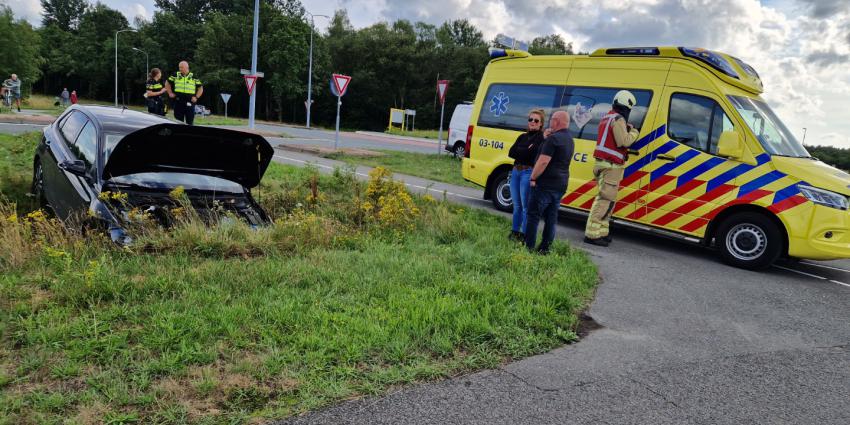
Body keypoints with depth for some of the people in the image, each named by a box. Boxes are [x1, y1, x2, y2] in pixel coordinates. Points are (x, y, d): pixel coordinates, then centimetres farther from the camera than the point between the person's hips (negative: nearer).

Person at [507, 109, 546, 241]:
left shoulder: (541, 138, -5)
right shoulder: (523, 136, 16)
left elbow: (530, 154, -18)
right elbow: (511, 153, 4)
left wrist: (518, 152, -6)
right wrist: (525, 151, -8)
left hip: (528, 173, -7)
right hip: (515, 171, 7)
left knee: (526, 207, -3)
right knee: (517, 205, 15)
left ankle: (523, 235, 3)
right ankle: (515, 232, 24)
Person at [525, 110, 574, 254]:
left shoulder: (553, 138, -16)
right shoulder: (570, 140, 15)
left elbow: (543, 162, -22)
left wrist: (533, 177, -14)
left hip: (545, 184, -9)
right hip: (561, 186, 9)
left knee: (533, 215, -1)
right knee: (551, 218, 10)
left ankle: (528, 247, 0)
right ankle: (545, 248, 14)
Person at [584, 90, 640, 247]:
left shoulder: (607, 117, 18)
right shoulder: (618, 119, -12)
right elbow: (624, 142, -19)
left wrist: (626, 129, 13)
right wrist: (634, 132, -2)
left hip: (602, 164, 10)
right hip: (611, 166, -10)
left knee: (605, 198, 14)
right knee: (606, 200, -11)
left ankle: (602, 232, 17)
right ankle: (592, 234, -13)